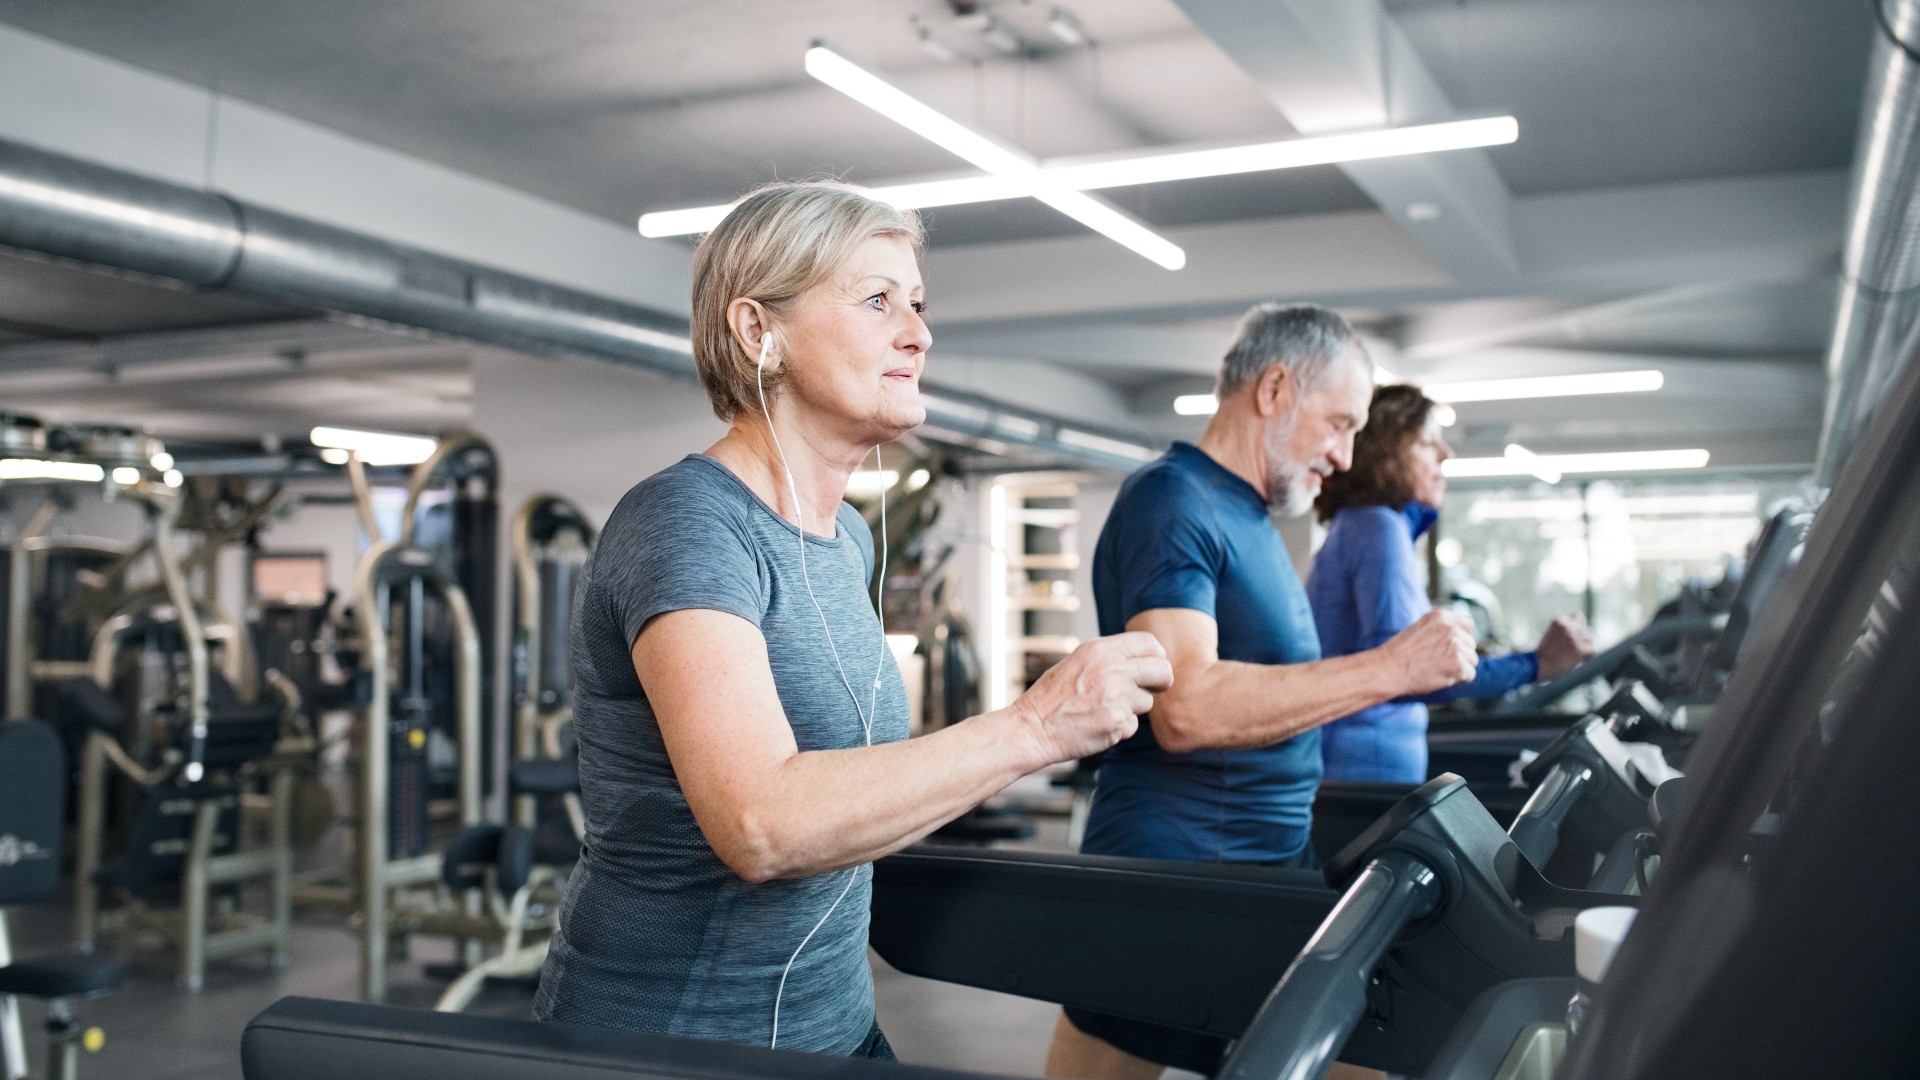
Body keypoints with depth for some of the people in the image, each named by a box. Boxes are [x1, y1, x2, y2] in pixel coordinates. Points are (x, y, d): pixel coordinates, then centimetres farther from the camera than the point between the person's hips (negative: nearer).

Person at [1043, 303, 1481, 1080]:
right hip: (1174, 890, -10)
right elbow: (1184, 706, -28)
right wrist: (1388, 668, -25)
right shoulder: (1171, 500, -14)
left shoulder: (1250, 520, 17)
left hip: (1270, 871, 10)